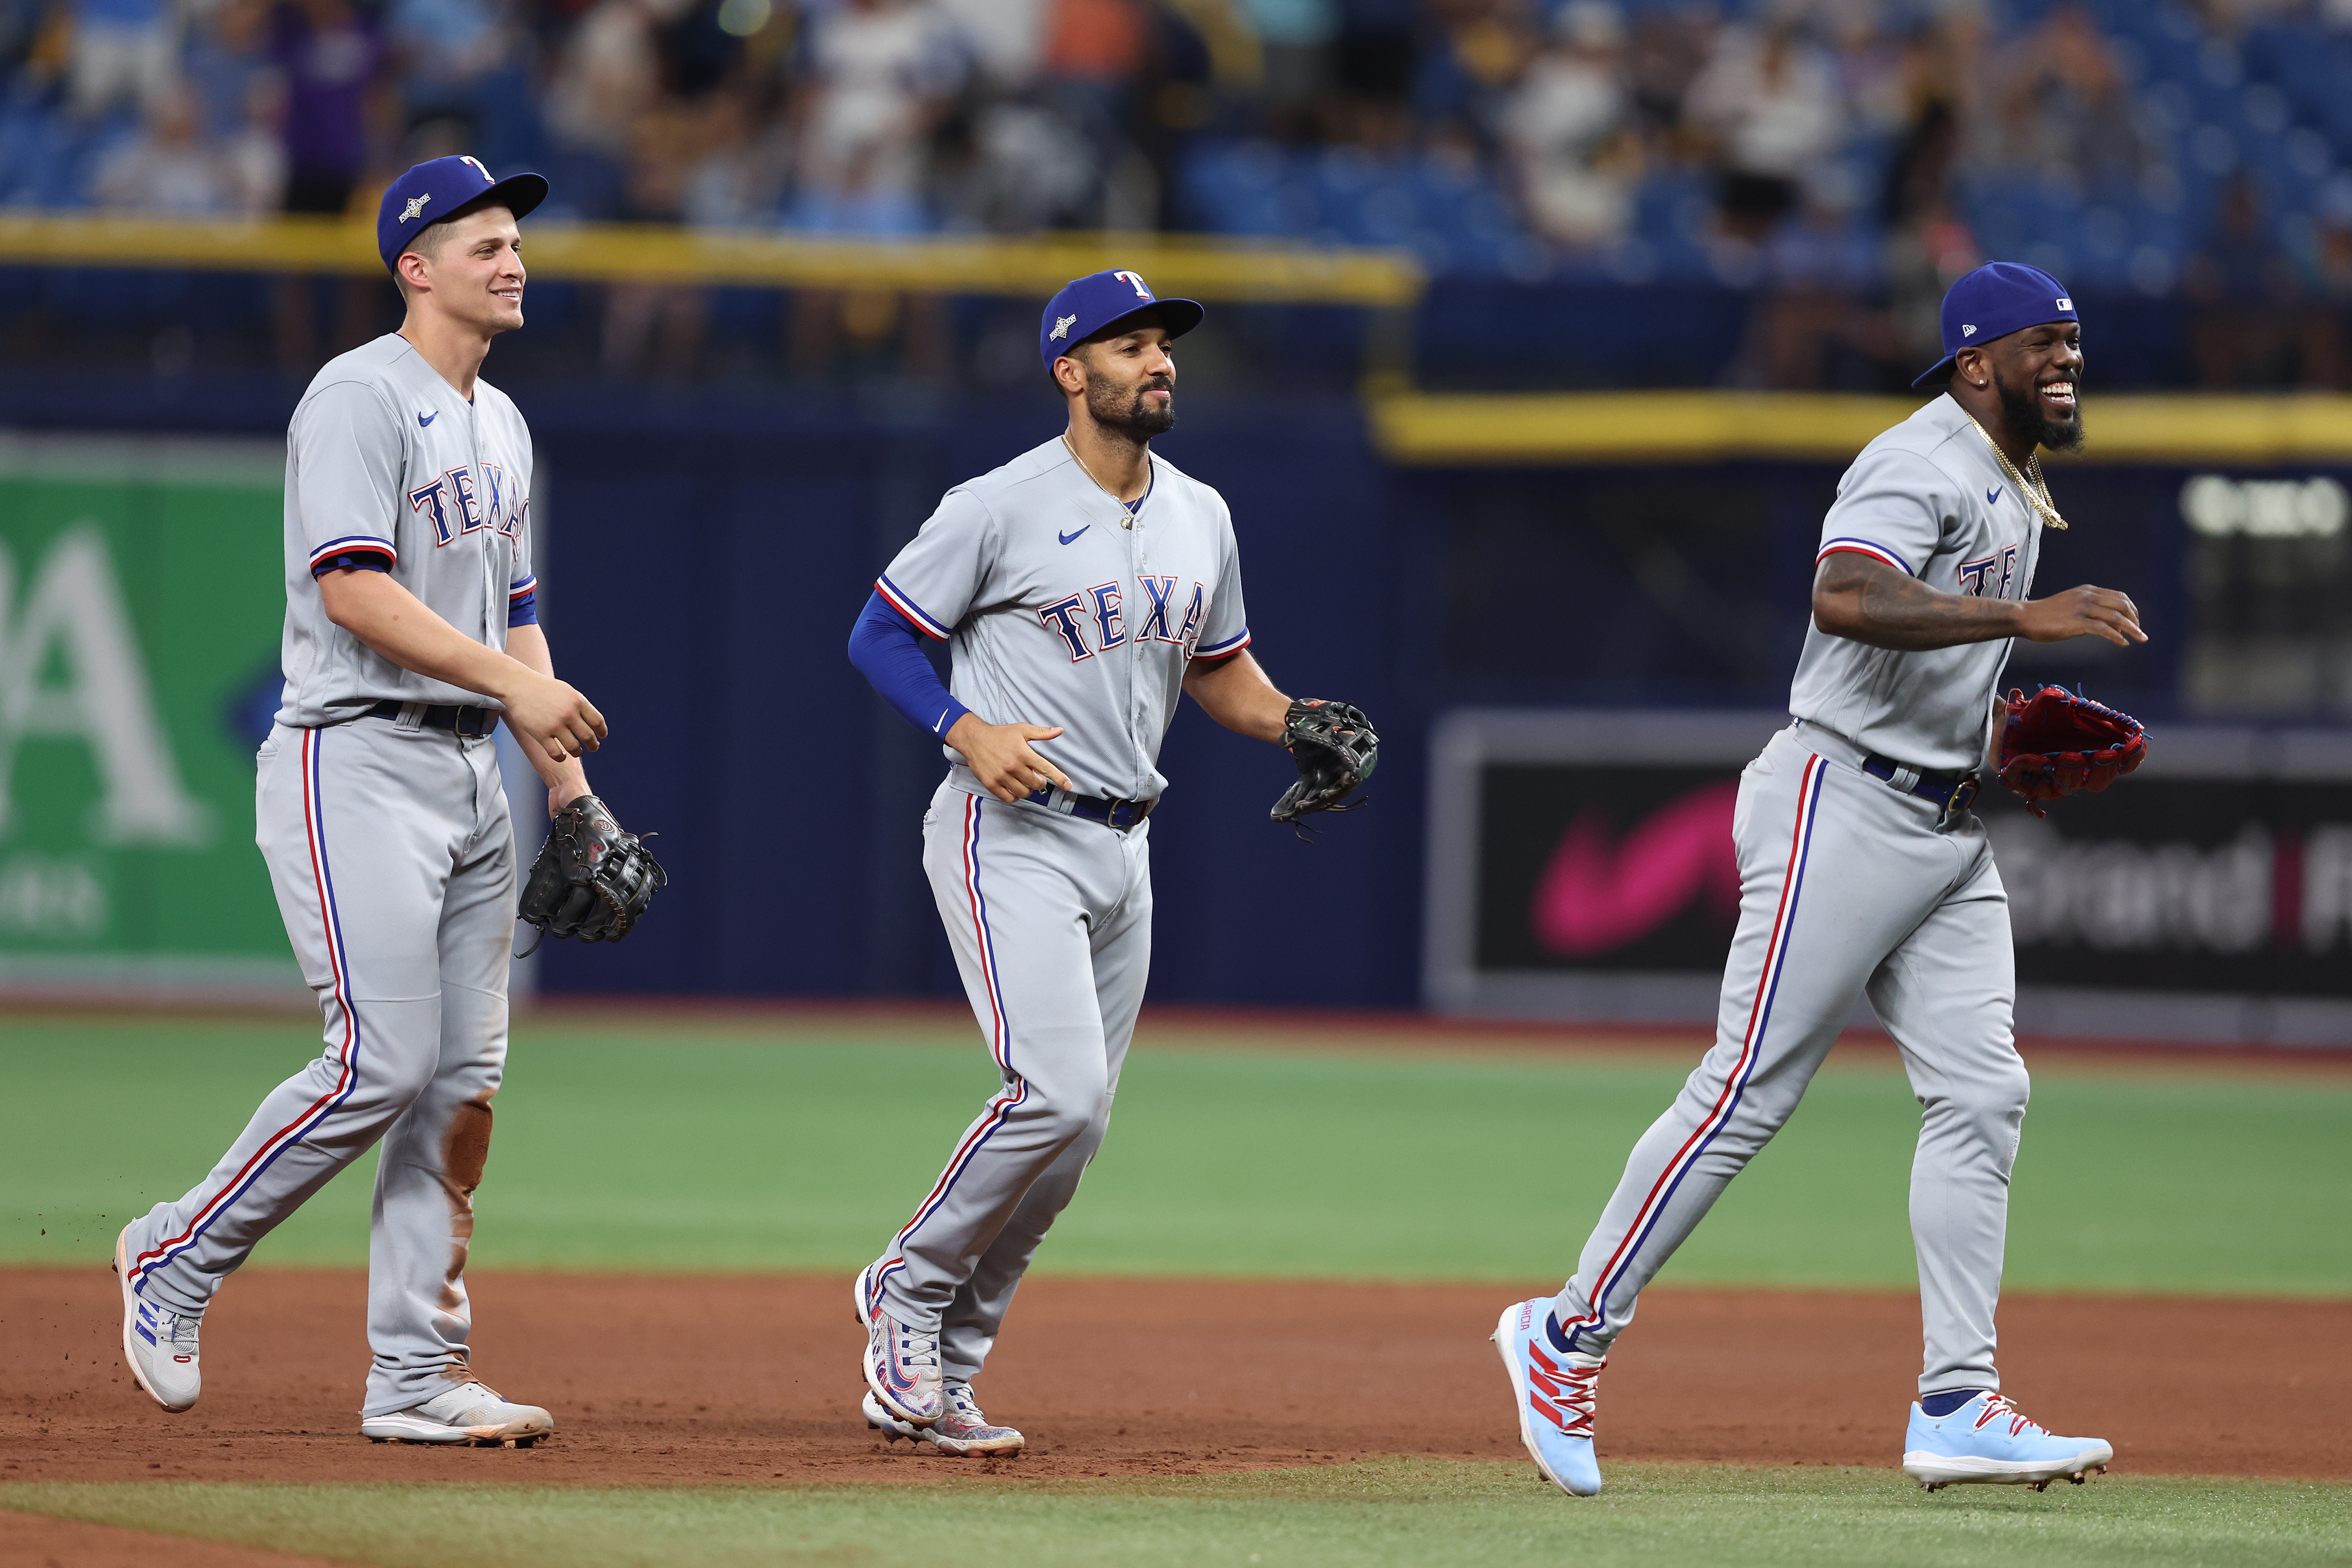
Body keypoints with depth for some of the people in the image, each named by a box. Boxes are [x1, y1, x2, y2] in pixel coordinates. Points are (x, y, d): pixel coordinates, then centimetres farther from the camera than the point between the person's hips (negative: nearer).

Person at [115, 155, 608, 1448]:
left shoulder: (500, 424, 19)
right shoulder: (361, 398, -10)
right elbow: (353, 589, -20)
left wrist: (570, 787, 14)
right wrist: (513, 681, -24)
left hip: (471, 775, 9)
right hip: (356, 766, -9)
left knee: (465, 1079, 3)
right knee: (382, 1065, -15)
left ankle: (418, 1376, 4)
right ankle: (176, 1260, 4)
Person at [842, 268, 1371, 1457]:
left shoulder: (1198, 515, 11)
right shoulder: (1000, 508, -9)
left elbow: (1221, 669, 21)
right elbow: (880, 635, -4)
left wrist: (1296, 725, 1)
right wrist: (967, 728, -21)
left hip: (1122, 848, 7)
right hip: (1010, 836, -7)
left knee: (1073, 1131, 6)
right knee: (1059, 1093, -21)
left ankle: (933, 1378, 15)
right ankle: (910, 1288, 0)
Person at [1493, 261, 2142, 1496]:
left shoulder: (2016, 490, 18)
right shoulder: (1921, 465, -15)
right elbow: (1846, 598, -33)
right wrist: (2027, 617, -38)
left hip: (1947, 827, 10)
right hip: (1844, 809, -10)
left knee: (1981, 1094, 0)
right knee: (1749, 1089, -7)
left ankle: (1956, 1406, -2)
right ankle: (1570, 1334, 4)